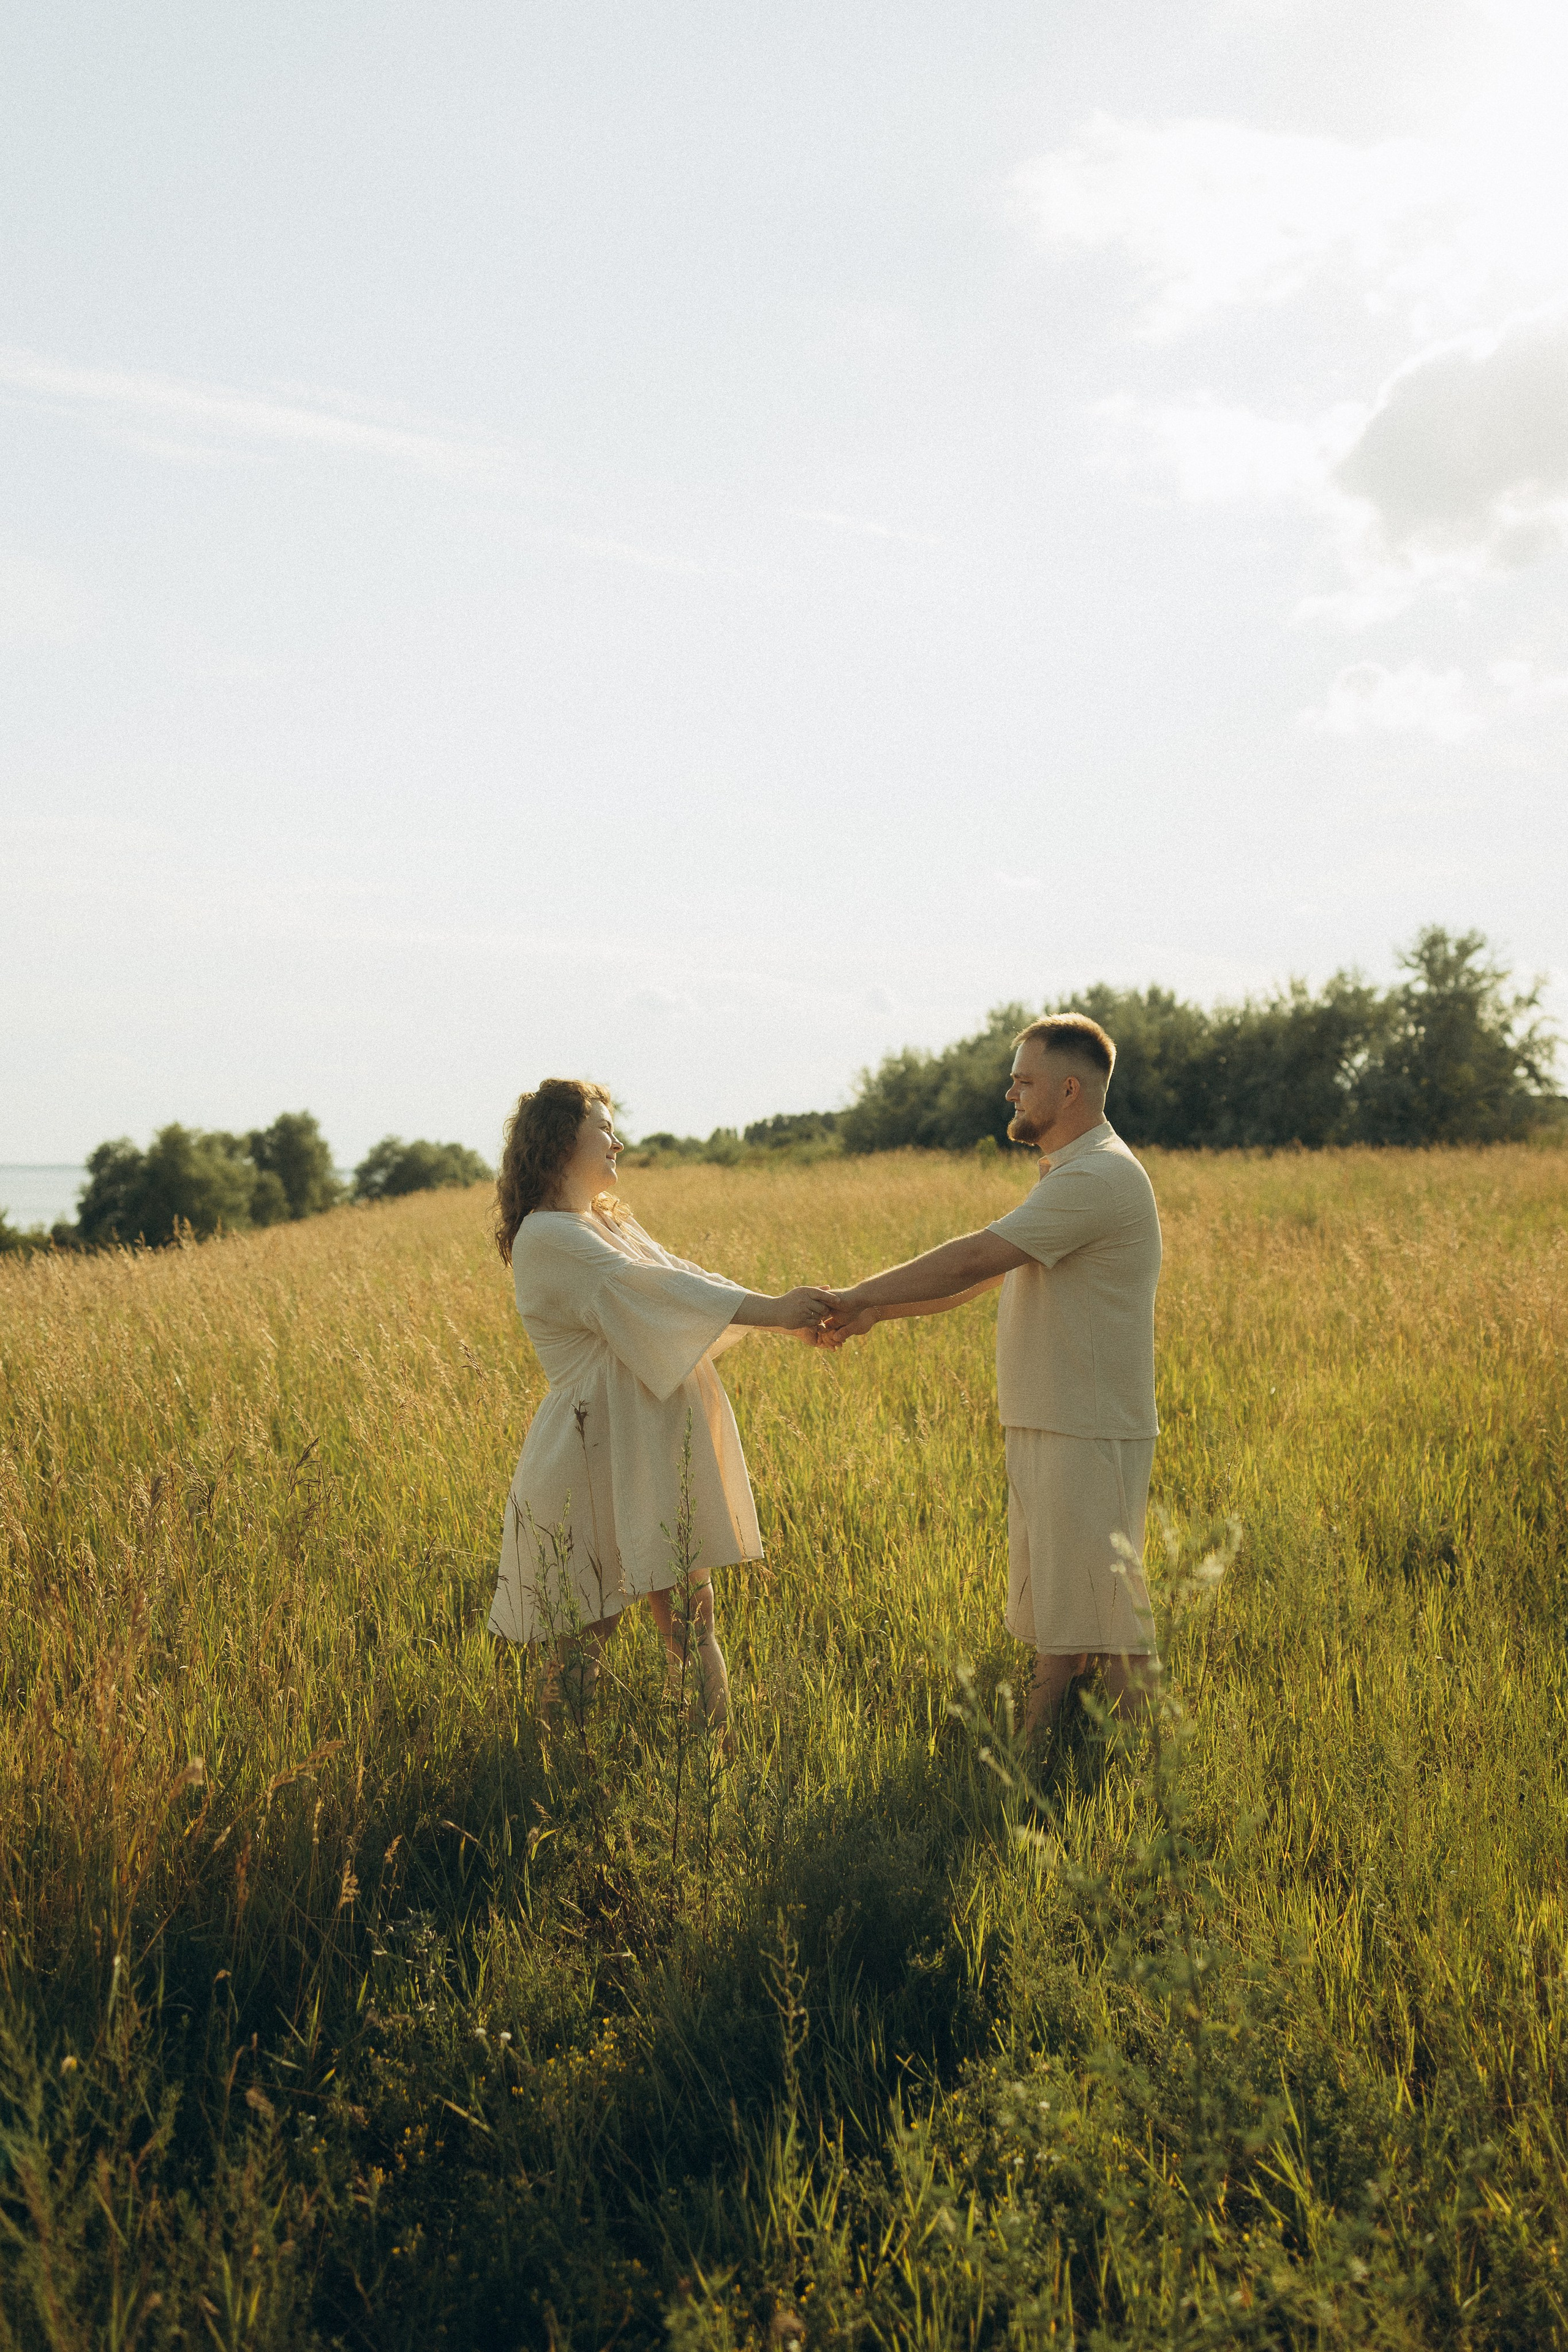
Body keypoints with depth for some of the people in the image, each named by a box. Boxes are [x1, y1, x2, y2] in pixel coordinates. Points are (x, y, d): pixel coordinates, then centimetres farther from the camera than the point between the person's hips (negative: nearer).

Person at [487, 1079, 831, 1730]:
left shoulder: (609, 1222, 18)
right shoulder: (545, 1238, -12)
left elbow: (682, 1278, 12)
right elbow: (644, 1290, -21)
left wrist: (787, 1314, -1)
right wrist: (769, 1311, -24)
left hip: (661, 1441, 9)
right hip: (604, 1448, -9)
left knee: (689, 1613, 5)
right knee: (587, 1624, 0)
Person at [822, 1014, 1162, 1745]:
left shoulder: (1099, 1177, -16)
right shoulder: (1068, 1177, 18)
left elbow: (974, 1258, -21)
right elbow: (978, 1276, 18)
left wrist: (858, 1297, -14)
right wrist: (873, 1313, 9)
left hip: (1090, 1436, -10)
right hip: (1043, 1430, 10)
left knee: (1095, 1618, -5)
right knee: (1051, 1613, 13)